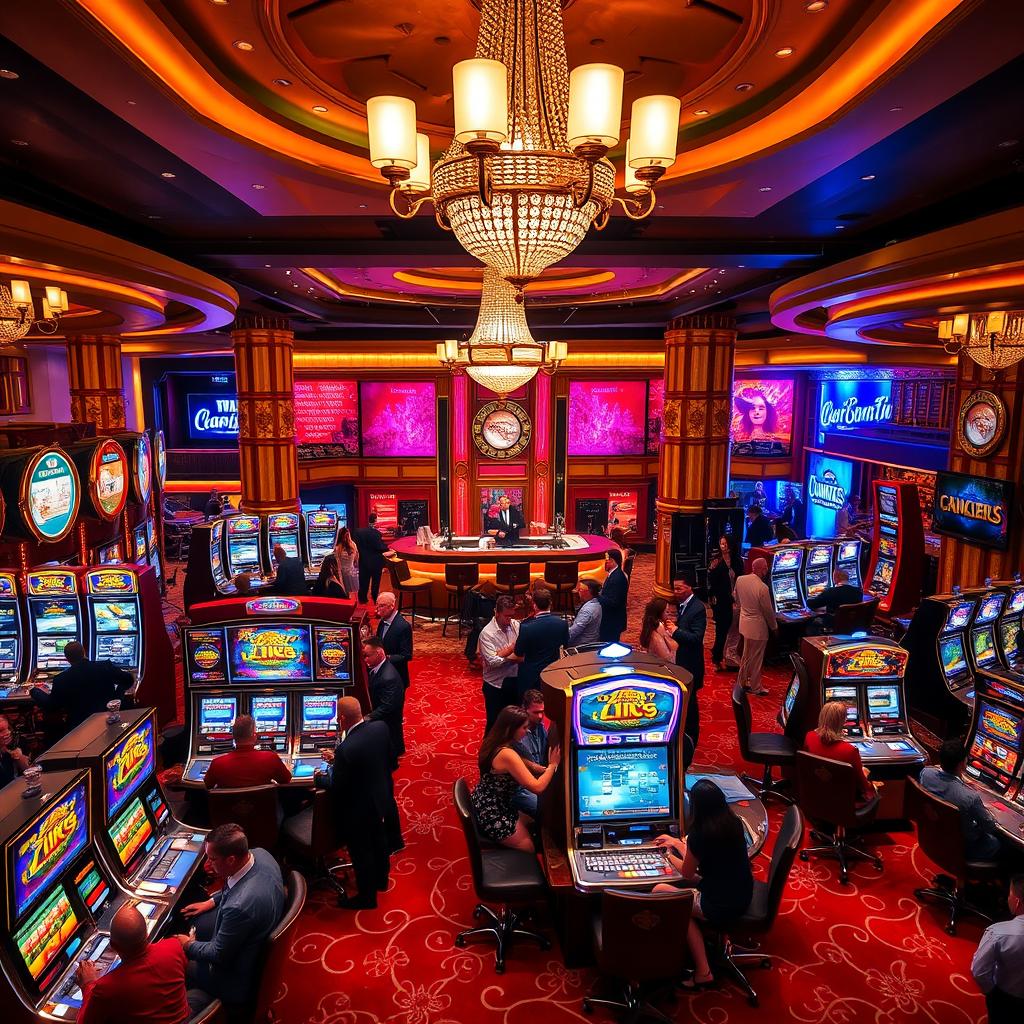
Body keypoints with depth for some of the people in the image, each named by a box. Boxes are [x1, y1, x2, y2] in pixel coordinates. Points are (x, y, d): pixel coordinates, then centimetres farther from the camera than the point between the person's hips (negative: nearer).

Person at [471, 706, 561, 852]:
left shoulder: (494, 744, 0)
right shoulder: (507, 754, -28)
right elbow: (537, 787, -26)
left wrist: (543, 769, 3)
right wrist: (553, 765, -12)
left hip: (486, 806, 9)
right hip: (492, 816, -9)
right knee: (533, 847, 8)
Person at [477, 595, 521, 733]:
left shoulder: (515, 625, -4)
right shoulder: (487, 633, -18)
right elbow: (493, 661, -24)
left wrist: (505, 657, -23)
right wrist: (513, 647, -18)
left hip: (514, 680, 5)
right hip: (496, 684, -5)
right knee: (494, 721, 10)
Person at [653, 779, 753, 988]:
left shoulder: (699, 833, -20)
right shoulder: (733, 823, -1)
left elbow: (687, 873, -2)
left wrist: (670, 856, 17)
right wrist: (677, 843, 26)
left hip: (721, 908, -8)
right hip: (743, 897, 8)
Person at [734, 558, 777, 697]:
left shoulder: (740, 580, -7)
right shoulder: (762, 588, -26)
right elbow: (768, 611, -15)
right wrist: (774, 627, 1)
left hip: (744, 622, 7)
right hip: (757, 626, -7)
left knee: (746, 654, 22)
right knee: (756, 658, 8)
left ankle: (743, 681, 35)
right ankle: (756, 688, 22)